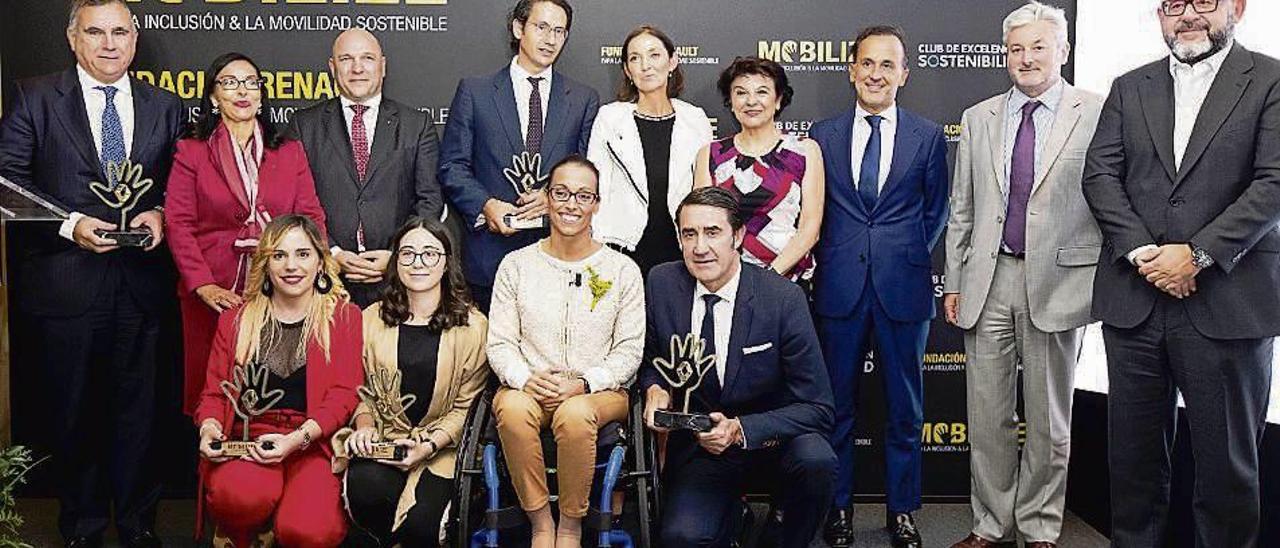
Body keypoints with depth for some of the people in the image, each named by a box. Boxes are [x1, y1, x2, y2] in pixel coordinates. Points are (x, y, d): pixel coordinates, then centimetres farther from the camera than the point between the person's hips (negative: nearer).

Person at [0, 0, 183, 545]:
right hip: (67, 282, -2)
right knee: (74, 412, 11)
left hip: (140, 281, 2)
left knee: (136, 407, 12)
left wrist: (160, 214, -9)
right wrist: (70, 225, -16)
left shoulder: (165, 107, 8)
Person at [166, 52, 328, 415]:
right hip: (214, 294, -1)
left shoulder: (290, 152, 12)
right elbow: (178, 223, -1)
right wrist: (203, 285, -12)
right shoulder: (191, 151, 6)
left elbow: (311, 219, 7)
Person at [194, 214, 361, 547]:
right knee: (242, 496, -35)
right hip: (247, 441, 1)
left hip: (313, 443, -1)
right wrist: (209, 427, -8)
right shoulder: (235, 320, 18)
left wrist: (296, 440, -16)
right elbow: (214, 392, 16)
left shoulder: (344, 317, 10)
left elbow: (343, 395, 0)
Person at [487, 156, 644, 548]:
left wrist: (583, 383, -15)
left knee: (575, 414, -36)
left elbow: (629, 350, 2)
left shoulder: (622, 270, 6)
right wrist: (527, 379, -16)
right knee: (513, 409, -35)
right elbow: (500, 343, 5)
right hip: (528, 386, 1)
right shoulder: (516, 265, 9)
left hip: (600, 391, -1)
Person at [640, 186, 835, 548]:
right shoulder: (661, 284, -5)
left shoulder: (783, 298, -15)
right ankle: (730, 515, 12)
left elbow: (817, 407, -14)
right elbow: (651, 358, 13)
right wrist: (655, 389, -10)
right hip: (698, 441, 1)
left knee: (817, 461, -32)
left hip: (771, 437, -1)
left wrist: (739, 429, -27)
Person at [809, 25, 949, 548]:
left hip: (903, 286, 0)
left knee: (905, 406, 8)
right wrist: (829, 261, 2)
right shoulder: (823, 134, 7)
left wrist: (909, 256, 3)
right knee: (837, 402, 8)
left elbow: (935, 211, 11)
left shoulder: (928, 136, 5)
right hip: (840, 285, 1)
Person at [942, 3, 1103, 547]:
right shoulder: (978, 119, 10)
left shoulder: (1097, 114, -1)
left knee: (1049, 420, 9)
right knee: (987, 416, 8)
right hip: (987, 279, 3)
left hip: (1058, 281, -3)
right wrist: (953, 281, 9)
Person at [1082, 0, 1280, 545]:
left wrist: (1198, 254, -15)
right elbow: (1100, 174, 4)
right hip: (1134, 301, 3)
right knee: (1134, 453, 12)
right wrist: (1141, 252, -9)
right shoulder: (1129, 87, 12)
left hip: (1228, 304, -3)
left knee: (1226, 460, 6)